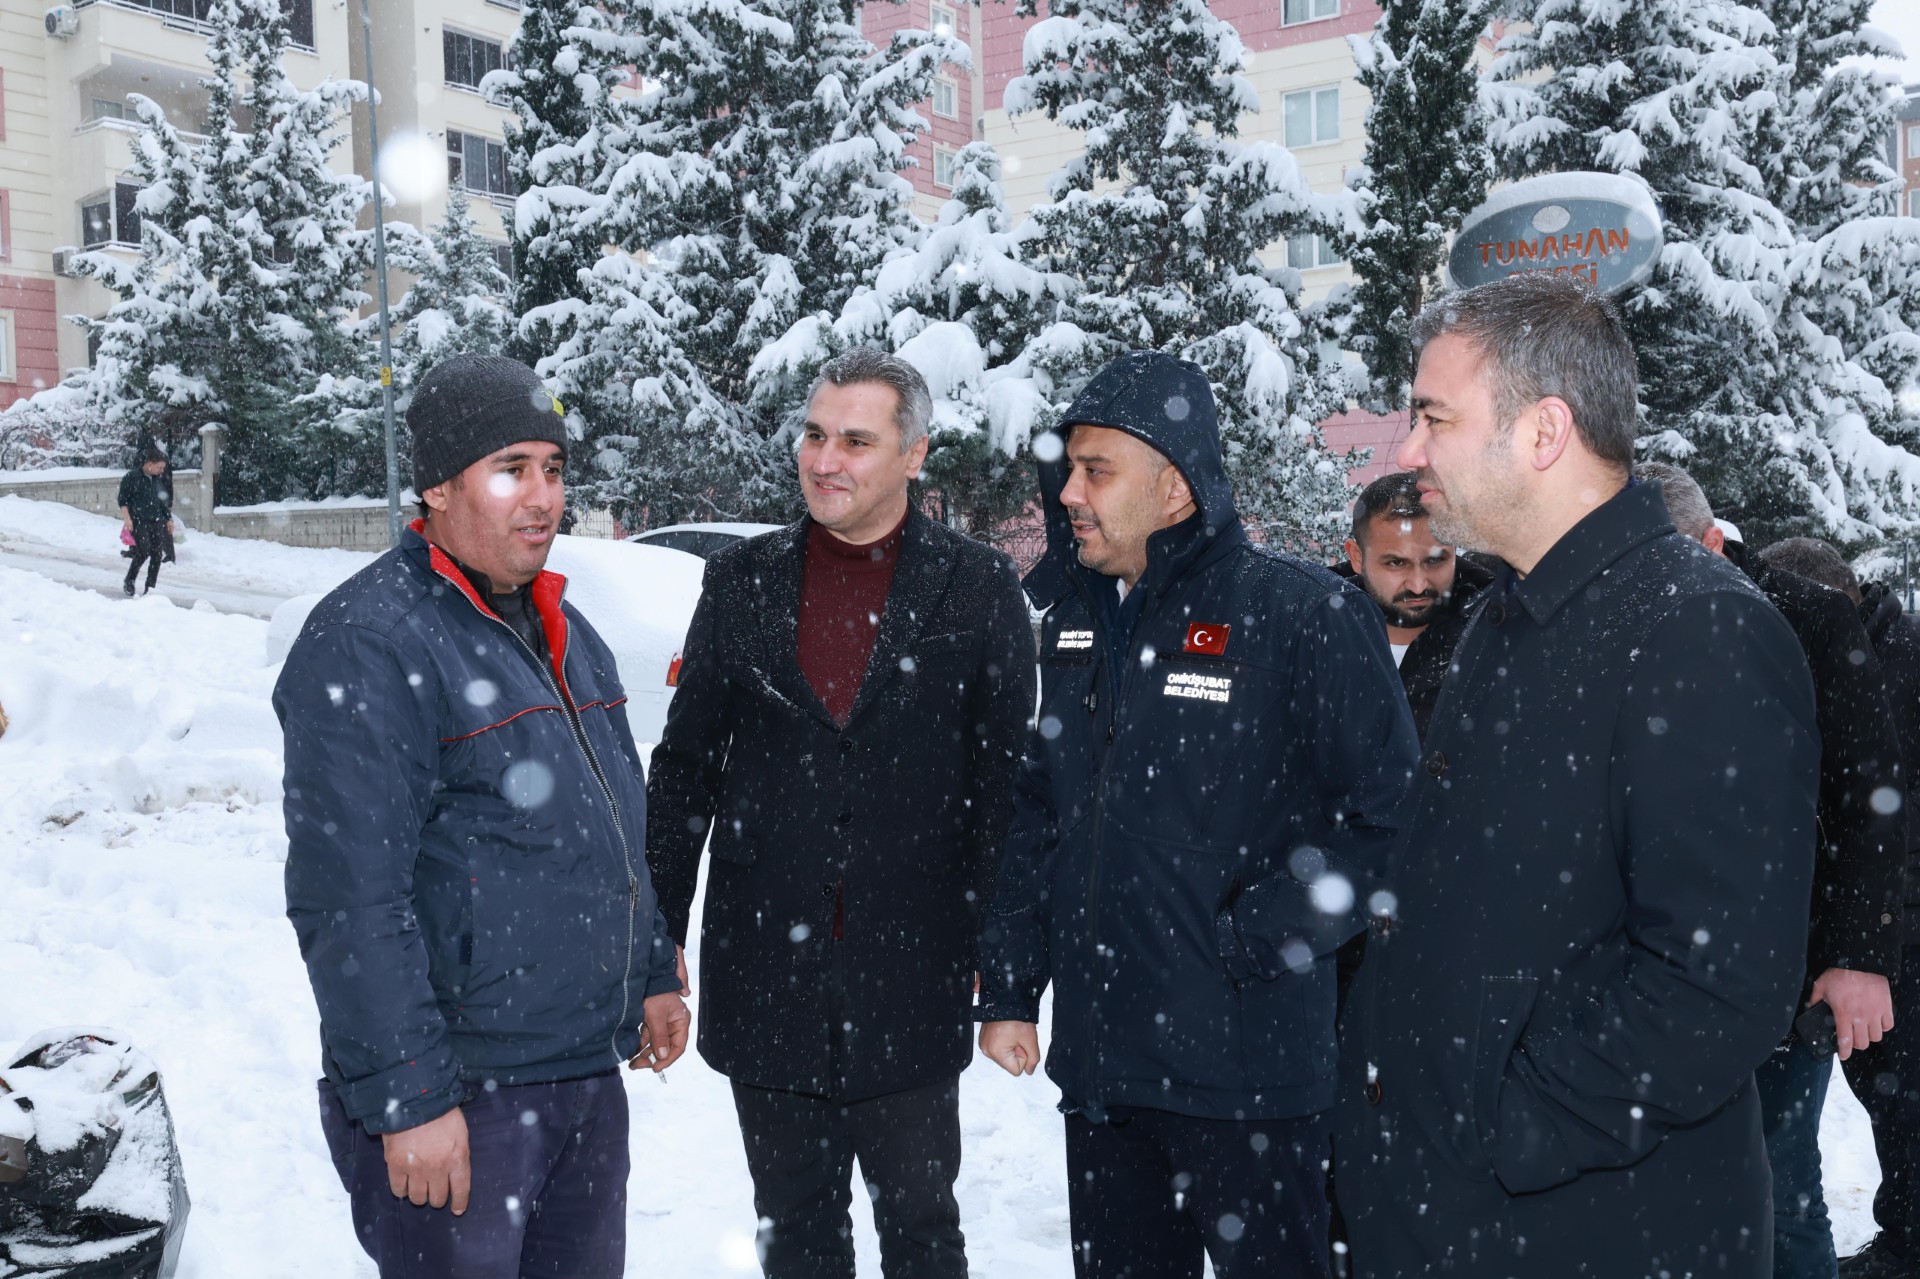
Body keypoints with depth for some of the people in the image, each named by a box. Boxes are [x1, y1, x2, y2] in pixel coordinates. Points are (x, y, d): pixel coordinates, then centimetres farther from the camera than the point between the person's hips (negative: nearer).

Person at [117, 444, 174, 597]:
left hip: (157, 521, 5)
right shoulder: (131, 477, -5)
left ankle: (150, 588, 5)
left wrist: (169, 519, 18)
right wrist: (127, 518, -15)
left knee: (157, 554, -2)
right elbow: (122, 500, -5)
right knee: (144, 550, -18)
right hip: (138, 521, -5)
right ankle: (128, 582, 1)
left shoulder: (160, 479, 11)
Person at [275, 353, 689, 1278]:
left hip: (589, 1077, 8)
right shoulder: (367, 646, -16)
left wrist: (654, 978, 19)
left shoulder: (564, 632, 12)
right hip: (456, 1100, -8)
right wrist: (408, 1098, -21)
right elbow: (348, 903, -21)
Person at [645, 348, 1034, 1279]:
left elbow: (1003, 783, -2)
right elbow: (685, 767, 7)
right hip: (765, 975, 2)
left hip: (910, 980, -2)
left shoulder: (979, 589, -3)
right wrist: (658, 939, 5)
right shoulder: (740, 582, 4)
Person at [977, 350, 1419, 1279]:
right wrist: (1009, 988, 11)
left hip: (1248, 1070, -6)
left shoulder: (1302, 614, -12)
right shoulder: (1073, 625, 9)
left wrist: (1258, 938, -14)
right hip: (1098, 1060, 6)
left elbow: (1386, 809, -13)